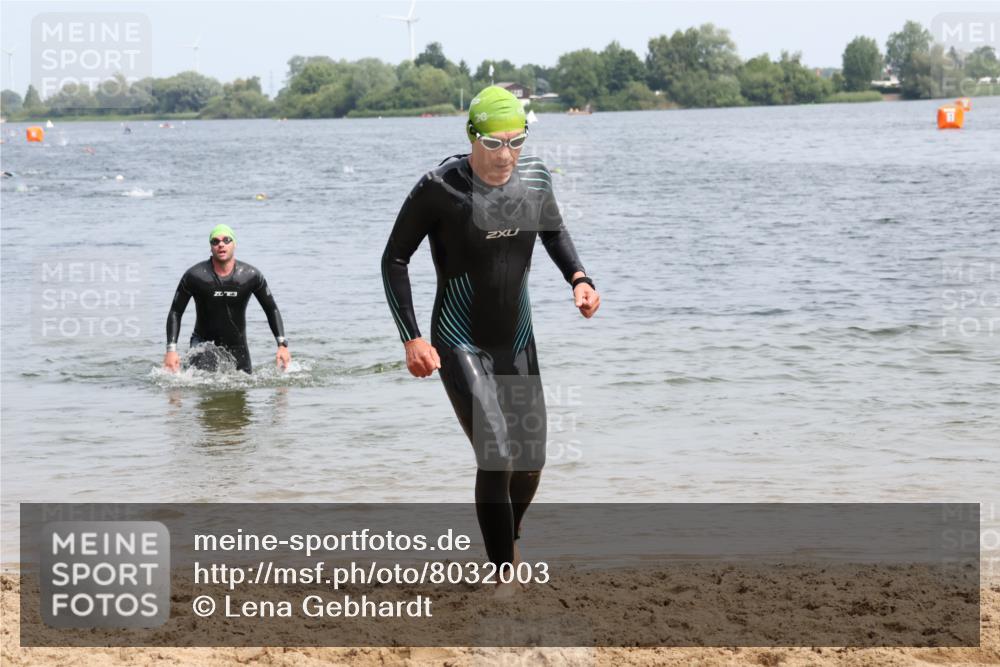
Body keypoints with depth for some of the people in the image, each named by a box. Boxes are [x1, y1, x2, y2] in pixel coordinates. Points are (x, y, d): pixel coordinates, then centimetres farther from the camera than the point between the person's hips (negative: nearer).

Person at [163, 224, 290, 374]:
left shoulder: (250, 276, -8)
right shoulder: (194, 276, -12)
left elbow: (272, 310, 3)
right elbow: (175, 312, -6)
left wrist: (282, 345, -8)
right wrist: (171, 350, -17)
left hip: (237, 345, 3)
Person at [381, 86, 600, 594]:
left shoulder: (535, 179, -4)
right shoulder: (440, 188, -18)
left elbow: (554, 231, 18)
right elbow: (394, 259, -9)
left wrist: (577, 277, -2)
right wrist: (411, 338, -16)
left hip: (517, 342, 5)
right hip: (460, 346, -5)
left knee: (530, 461, 10)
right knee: (497, 458, -17)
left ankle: (507, 547, 38)